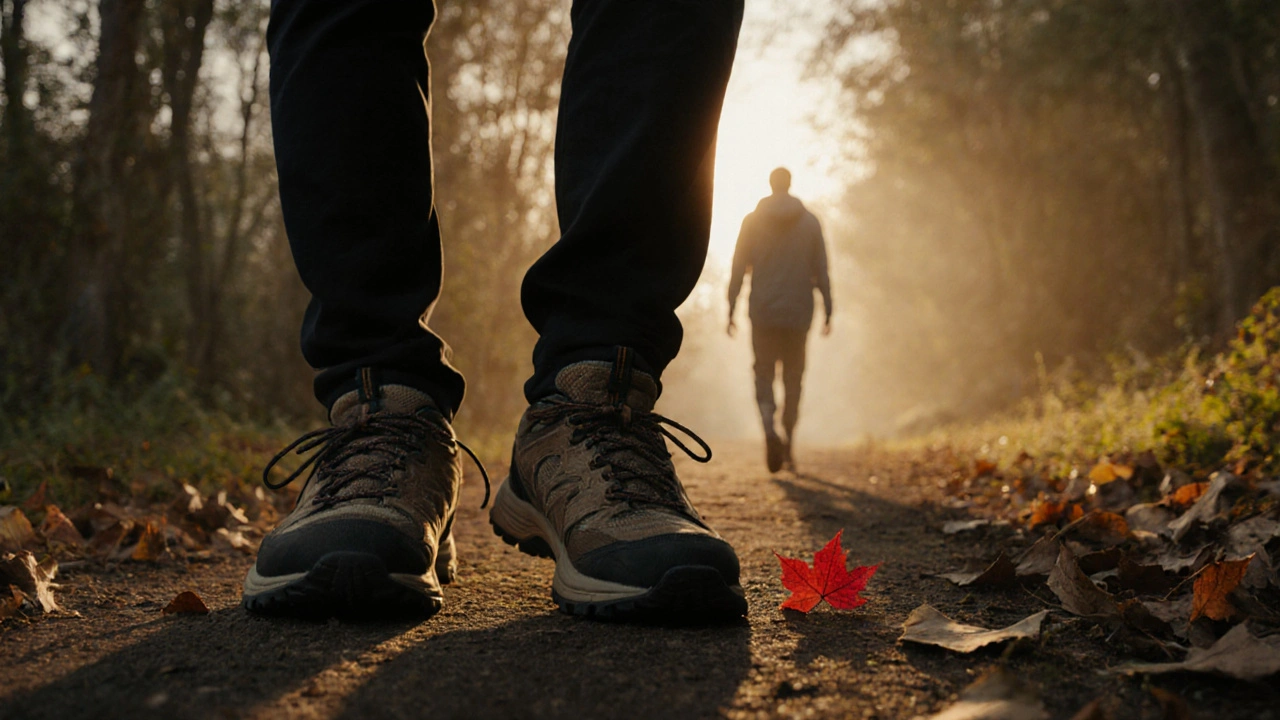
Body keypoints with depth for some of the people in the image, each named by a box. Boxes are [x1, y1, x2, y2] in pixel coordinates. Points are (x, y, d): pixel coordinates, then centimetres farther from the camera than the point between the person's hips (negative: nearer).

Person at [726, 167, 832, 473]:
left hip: (762, 313, -1)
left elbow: (738, 269, -1)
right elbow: (821, 271, 1)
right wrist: (827, 312, 4)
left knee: (763, 374, 6)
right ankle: (788, 448, 14)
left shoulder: (753, 221, 1)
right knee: (793, 379, 11)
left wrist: (731, 310, 3)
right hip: (798, 313, 1)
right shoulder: (810, 222, 2)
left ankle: (769, 428, -23)